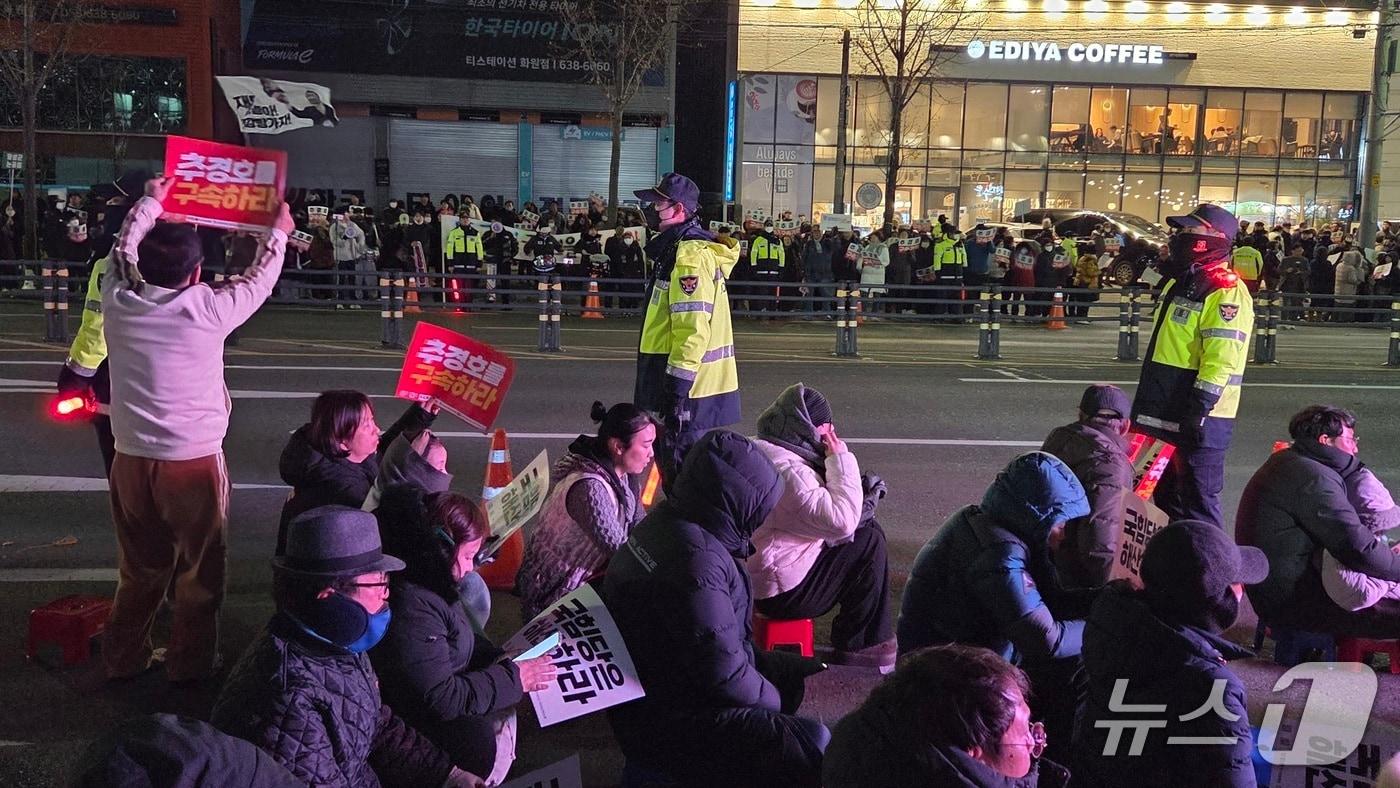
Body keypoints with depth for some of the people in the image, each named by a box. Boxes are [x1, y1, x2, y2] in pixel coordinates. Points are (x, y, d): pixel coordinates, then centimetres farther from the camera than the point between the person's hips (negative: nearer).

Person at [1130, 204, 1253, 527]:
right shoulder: (1180, 282, 16)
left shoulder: (1226, 293, -15)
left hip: (1199, 418, -10)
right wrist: (1145, 404, 24)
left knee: (1198, 502, -5)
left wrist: (1199, 409, -26)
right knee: (1166, 497, 19)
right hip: (1164, 414, 10)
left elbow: (1221, 361, -23)